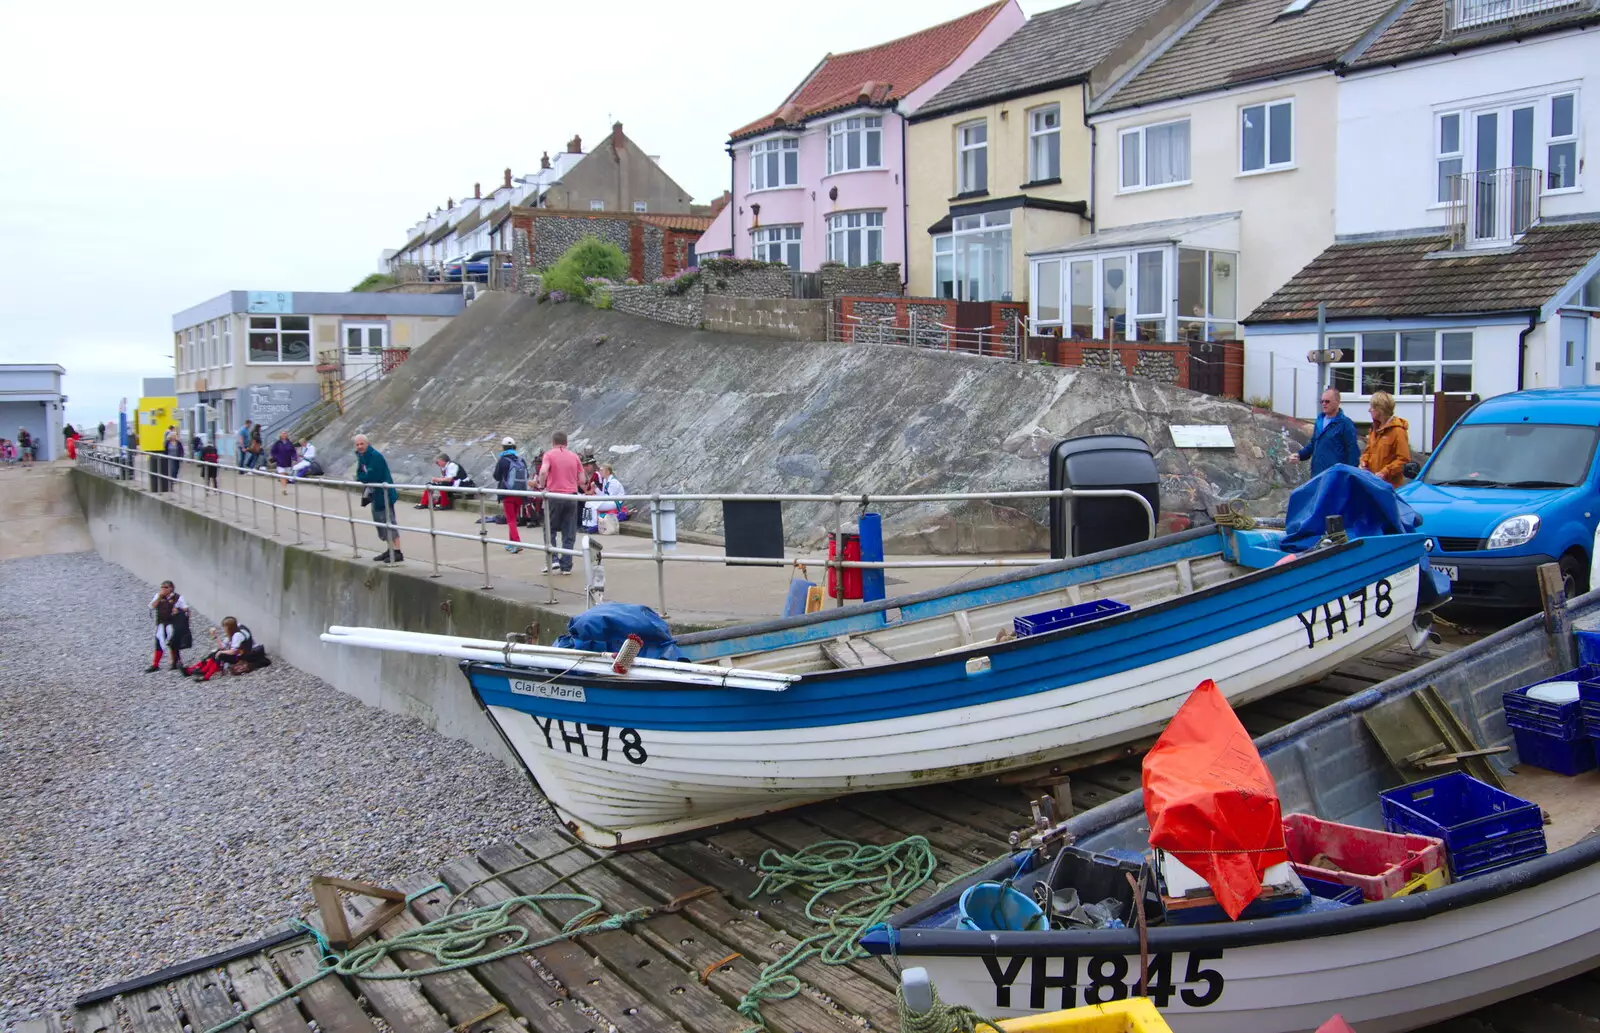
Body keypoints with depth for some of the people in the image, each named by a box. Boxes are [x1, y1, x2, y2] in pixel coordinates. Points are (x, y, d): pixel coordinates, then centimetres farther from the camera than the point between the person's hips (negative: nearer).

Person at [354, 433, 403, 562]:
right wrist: (363, 478, -11)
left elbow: (371, 477, -25)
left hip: (383, 493, -10)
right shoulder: (361, 456, 10)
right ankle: (390, 549, 23)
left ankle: (398, 552, -11)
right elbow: (360, 474, 11)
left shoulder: (375, 456, -20)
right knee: (379, 521, 15)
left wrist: (360, 477, -8)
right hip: (375, 494, 10)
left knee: (388, 521, -11)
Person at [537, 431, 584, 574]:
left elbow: (543, 471, -19)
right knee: (569, 533, 6)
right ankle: (566, 566, 5)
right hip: (572, 496, 3)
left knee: (550, 530, 12)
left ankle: (552, 560, 0)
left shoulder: (549, 455, -1)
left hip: (554, 495, -3)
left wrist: (542, 487, -5)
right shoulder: (574, 456, 10)